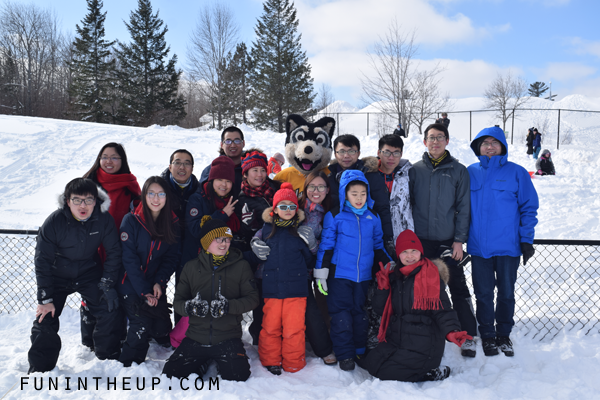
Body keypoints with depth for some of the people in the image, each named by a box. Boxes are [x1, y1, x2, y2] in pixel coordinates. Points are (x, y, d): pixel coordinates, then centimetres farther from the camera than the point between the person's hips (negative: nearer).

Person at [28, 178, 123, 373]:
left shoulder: (104, 219, -19)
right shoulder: (54, 222, -23)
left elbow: (113, 252, -7)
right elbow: (42, 261, -16)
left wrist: (107, 285, -12)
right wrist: (45, 299, -17)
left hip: (90, 274, 1)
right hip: (58, 275, -1)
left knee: (111, 311, -9)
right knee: (45, 318, -7)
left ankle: (108, 356, 15)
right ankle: (40, 369, 14)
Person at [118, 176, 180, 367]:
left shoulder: (172, 223, 1)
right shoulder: (131, 221, -11)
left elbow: (172, 257, 1)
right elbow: (129, 259, -13)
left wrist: (159, 282, -14)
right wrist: (143, 291, -17)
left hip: (155, 285, 3)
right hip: (130, 284, -3)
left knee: (162, 327, -1)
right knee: (141, 324, -17)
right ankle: (127, 365, 5)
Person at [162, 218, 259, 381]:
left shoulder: (241, 266, 1)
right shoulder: (191, 267, 6)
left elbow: (252, 298, -3)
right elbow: (178, 301, 7)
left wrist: (228, 306, -22)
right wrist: (190, 307, -18)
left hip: (228, 339, -2)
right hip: (195, 339, 2)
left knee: (238, 377, -19)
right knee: (170, 374, -7)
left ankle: (221, 363, 14)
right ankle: (202, 363, 22)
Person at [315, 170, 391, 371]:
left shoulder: (373, 217, 7)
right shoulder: (334, 216, -3)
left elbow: (378, 245, 18)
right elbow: (326, 245, -2)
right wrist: (321, 272, -4)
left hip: (364, 276, 3)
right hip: (339, 274, -3)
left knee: (361, 313, 12)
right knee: (341, 315, -1)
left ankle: (361, 351, 26)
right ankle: (345, 354, 10)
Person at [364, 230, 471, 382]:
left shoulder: (430, 274, -10)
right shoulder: (395, 276, 9)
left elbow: (441, 308, -13)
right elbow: (383, 310, 9)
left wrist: (451, 331, -30)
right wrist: (383, 288, -6)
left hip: (422, 345, -7)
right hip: (396, 339, 7)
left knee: (385, 373, -12)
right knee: (372, 364, 3)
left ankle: (435, 372, 3)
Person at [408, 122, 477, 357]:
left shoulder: (458, 171, 1)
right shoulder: (415, 170, 5)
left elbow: (463, 208, 0)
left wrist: (459, 240, -6)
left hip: (448, 241, -1)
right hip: (420, 241, 2)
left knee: (458, 288, 3)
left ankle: (468, 336, 16)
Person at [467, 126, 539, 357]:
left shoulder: (516, 173, -2)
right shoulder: (470, 173, 4)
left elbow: (529, 208, -1)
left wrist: (526, 239, -6)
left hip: (508, 246, -1)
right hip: (478, 246, 1)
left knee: (506, 293, 11)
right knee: (483, 294, 8)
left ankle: (504, 334, 28)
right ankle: (487, 336, 24)